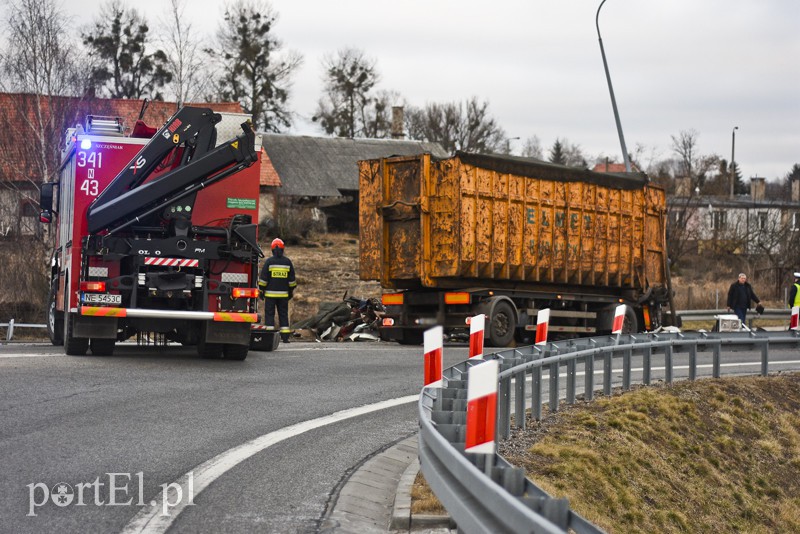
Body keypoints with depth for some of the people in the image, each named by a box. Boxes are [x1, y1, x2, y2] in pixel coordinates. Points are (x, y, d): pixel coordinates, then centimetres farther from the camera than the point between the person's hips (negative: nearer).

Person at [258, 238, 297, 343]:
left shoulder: (269, 261, -6)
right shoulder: (288, 262, 4)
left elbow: (263, 278, -6)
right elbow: (292, 279, 9)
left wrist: (261, 290, 2)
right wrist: (291, 291, 18)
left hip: (270, 294, -3)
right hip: (283, 294, 3)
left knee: (269, 314, 0)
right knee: (283, 314, 8)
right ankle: (285, 336, 5)